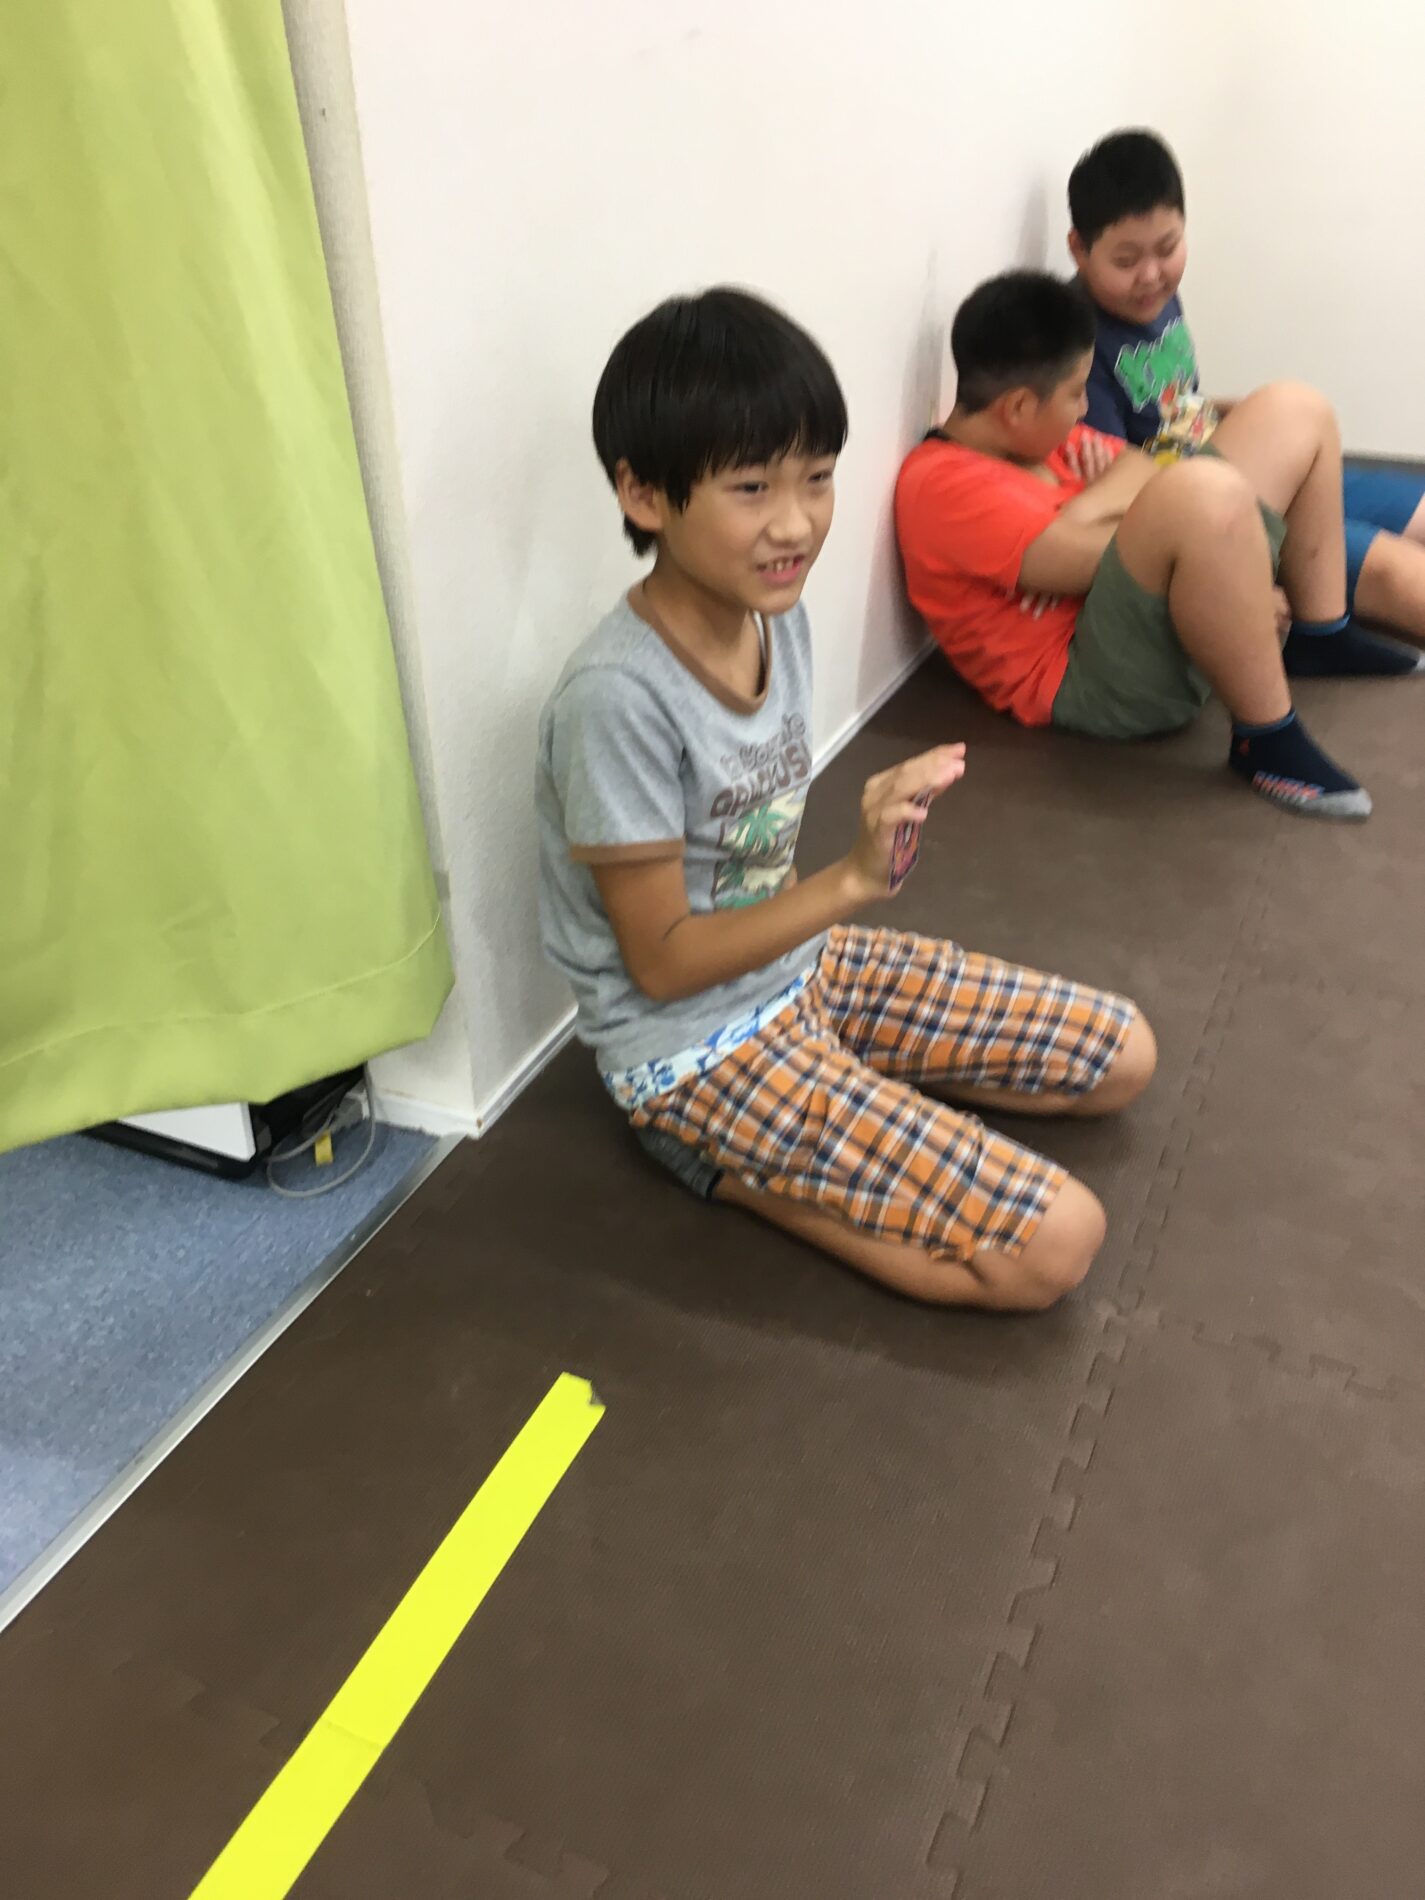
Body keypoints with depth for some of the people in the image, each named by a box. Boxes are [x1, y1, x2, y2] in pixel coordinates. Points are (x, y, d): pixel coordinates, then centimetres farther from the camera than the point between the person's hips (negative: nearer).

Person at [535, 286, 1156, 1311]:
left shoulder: (775, 611, -4)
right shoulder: (618, 697, -28)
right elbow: (661, 962, -21)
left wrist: (882, 819, -6)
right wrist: (854, 879, -28)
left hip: (800, 964, 8)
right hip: (695, 1043, -8)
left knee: (1122, 1056, 13)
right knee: (1055, 1244, -14)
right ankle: (733, 1170, -2)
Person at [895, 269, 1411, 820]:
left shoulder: (1031, 436, 14)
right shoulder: (943, 484, -17)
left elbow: (1140, 472, 7)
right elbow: (1090, 559, -22)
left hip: (1157, 618, 10)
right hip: (1092, 681, -10)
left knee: (1293, 412, 10)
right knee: (1205, 492, -37)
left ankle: (1327, 641, 16)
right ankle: (1268, 739, -23)